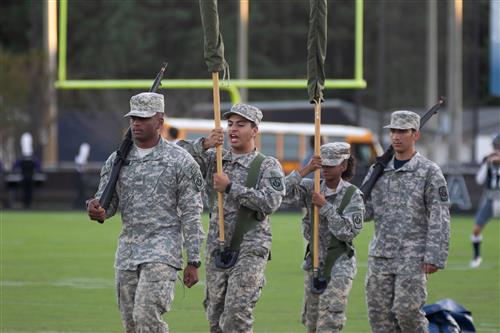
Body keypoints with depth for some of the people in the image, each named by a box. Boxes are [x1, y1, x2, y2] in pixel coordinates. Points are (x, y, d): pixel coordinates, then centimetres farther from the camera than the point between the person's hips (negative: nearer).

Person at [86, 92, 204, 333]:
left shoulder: (180, 161, -3)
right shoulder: (117, 160, 10)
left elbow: (191, 214, -4)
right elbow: (107, 203, 12)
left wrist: (193, 261, -8)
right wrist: (96, 210, -14)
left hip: (163, 249, -6)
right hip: (127, 248, 6)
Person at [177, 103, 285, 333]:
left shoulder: (268, 166, 1)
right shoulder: (213, 159, 12)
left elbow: (270, 202, -15)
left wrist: (231, 188, -17)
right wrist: (204, 144, -14)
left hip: (249, 251, -5)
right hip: (216, 250, 5)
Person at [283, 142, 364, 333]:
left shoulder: (353, 195, -9)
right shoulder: (311, 188, 1)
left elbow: (348, 232, -16)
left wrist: (325, 206, -20)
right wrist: (306, 170, -20)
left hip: (339, 264, -5)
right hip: (315, 260, 5)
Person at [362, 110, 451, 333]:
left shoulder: (429, 172, -3)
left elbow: (439, 218, -7)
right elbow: (364, 210, 12)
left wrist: (435, 257, -15)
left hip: (413, 256, -5)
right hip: (380, 254, 5)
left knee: (406, 309, -13)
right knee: (379, 311, 3)